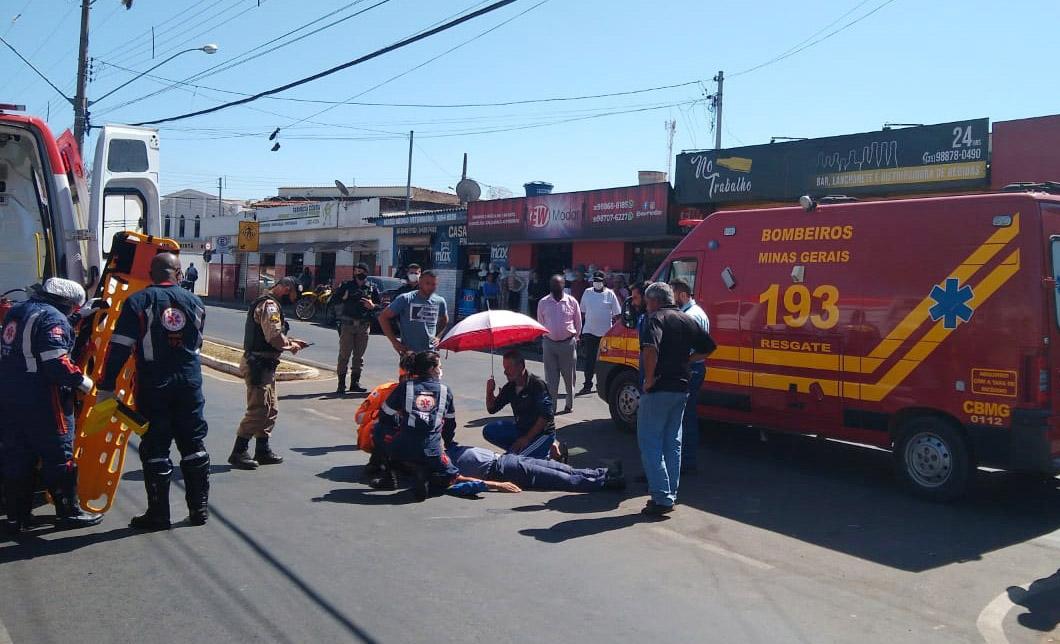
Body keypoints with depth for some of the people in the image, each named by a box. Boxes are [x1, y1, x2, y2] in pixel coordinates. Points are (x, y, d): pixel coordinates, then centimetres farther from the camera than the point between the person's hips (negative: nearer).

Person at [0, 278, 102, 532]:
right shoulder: (52, 318, -16)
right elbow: (57, 363, -23)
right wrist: (84, 383, -14)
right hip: (42, 402, -9)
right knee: (59, 457, 1)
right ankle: (68, 512, 8)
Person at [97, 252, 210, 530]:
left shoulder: (138, 302, -7)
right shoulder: (195, 302, 4)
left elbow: (119, 348, -11)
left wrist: (106, 387, -8)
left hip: (152, 386, -3)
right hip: (190, 383, 3)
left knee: (155, 449, 5)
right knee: (193, 445, 11)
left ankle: (158, 514, 10)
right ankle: (199, 508, 17)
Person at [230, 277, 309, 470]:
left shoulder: (268, 303, 19)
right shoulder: (270, 305, -16)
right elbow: (274, 336, -26)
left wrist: (291, 341, 12)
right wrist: (290, 345, -10)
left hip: (263, 365, 11)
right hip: (259, 365, -11)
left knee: (270, 410, 16)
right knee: (258, 410, -7)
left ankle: (263, 450, 23)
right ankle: (238, 453, -1)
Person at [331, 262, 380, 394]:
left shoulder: (372, 288, 8)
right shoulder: (346, 285, 5)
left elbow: (380, 303, 11)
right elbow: (334, 299, 7)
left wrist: (372, 306, -9)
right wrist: (343, 298, -11)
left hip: (364, 325, 2)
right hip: (347, 324, -2)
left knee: (359, 355, 7)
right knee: (344, 354, -3)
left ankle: (355, 382, 15)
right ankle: (341, 383, 1)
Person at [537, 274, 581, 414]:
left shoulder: (572, 302, 0)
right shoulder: (543, 302, 2)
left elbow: (578, 323, 9)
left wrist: (575, 338, 12)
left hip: (568, 343, -1)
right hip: (549, 343, 1)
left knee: (569, 376, 7)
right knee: (550, 377, 2)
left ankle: (569, 404, 21)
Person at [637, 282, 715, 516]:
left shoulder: (656, 318, -10)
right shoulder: (688, 320, 12)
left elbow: (651, 348, -28)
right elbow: (708, 347, 18)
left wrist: (649, 379, -19)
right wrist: (684, 360, 15)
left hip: (658, 389, -7)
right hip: (681, 388, 7)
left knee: (650, 442, -1)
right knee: (672, 443, 14)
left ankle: (661, 498, -5)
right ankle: (671, 495, 19)